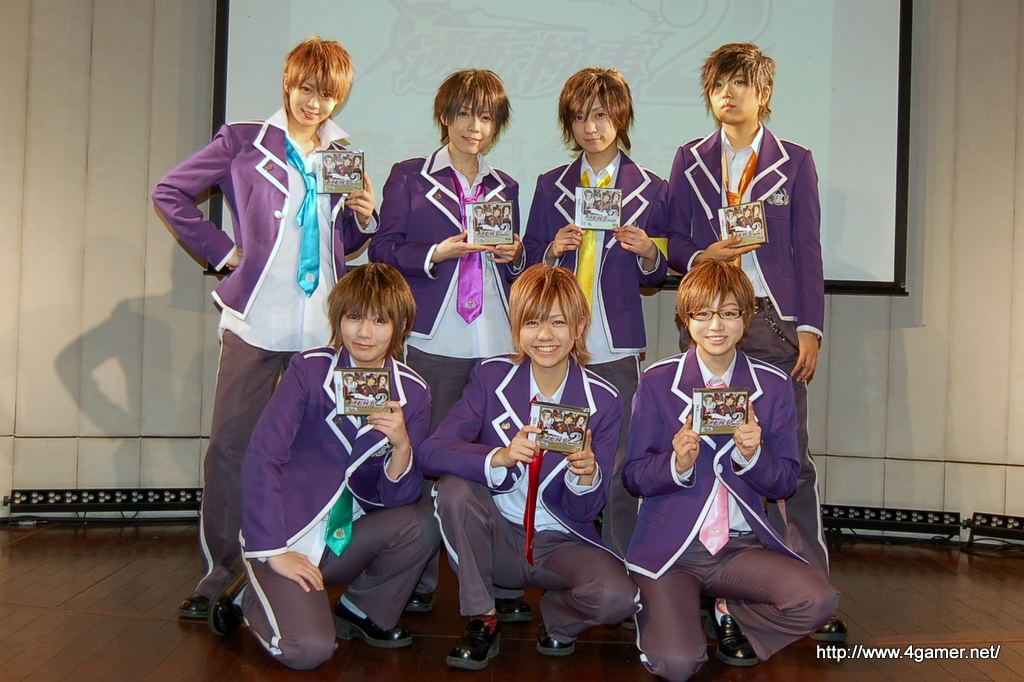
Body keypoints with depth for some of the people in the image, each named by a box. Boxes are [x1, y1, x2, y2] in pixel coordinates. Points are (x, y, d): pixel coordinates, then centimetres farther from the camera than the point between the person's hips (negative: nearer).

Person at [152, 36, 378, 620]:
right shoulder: (244, 142, 3)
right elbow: (170, 193, 3)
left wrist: (365, 218, 1)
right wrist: (222, 251, -2)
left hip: (322, 326, 3)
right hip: (255, 322, -3)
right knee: (230, 444, 0)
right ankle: (219, 571, 14)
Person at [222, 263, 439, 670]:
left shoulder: (412, 392, -3)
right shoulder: (309, 370, -11)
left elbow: (396, 500, -4)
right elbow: (261, 458, -13)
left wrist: (402, 446, -24)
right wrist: (274, 551, -16)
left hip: (348, 538, 4)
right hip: (286, 536, -4)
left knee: (423, 523, -24)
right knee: (309, 650, -24)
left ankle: (363, 612, 4)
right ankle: (254, 598, 11)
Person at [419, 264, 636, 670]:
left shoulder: (602, 401, -8)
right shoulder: (491, 377, -7)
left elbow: (585, 511, -6)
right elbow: (430, 453, -20)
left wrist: (587, 475, -30)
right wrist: (500, 457, -36)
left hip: (562, 542, -1)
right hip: (497, 536, 1)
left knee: (615, 596, -30)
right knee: (454, 488, -28)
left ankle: (557, 615, 9)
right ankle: (481, 619, -7)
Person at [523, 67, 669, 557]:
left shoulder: (650, 189, 8)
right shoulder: (550, 187, 13)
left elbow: (654, 277, 10)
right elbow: (528, 266, 14)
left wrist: (647, 252, -11)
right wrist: (553, 251, -7)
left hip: (617, 346, -1)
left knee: (617, 469, -3)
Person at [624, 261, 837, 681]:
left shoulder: (774, 386, 4)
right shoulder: (656, 382, -1)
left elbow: (785, 483, 5)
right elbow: (633, 477, -1)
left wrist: (753, 455, -17)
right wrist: (677, 464, -21)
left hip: (741, 545, 3)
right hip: (669, 547, -2)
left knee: (819, 601, -23)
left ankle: (730, 614, 9)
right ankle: (654, 615, 15)